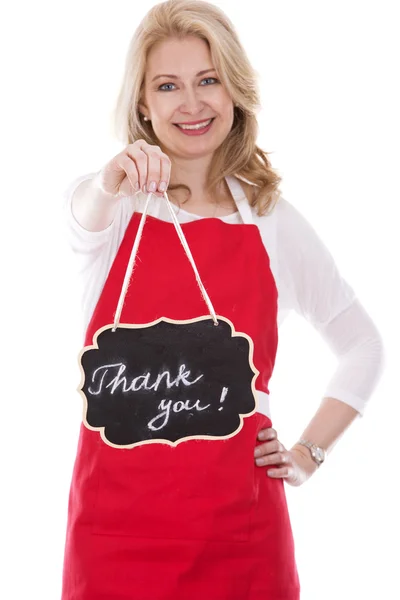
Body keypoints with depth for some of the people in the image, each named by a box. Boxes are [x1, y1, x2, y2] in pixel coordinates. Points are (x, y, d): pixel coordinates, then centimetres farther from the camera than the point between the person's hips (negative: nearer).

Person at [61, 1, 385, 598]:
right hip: (118, 519, -1)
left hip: (239, 520, 1)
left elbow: (363, 346, 16)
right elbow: (85, 217, -25)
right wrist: (112, 184, -47)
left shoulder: (273, 220, 5)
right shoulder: (113, 208, 2)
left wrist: (309, 453, 7)